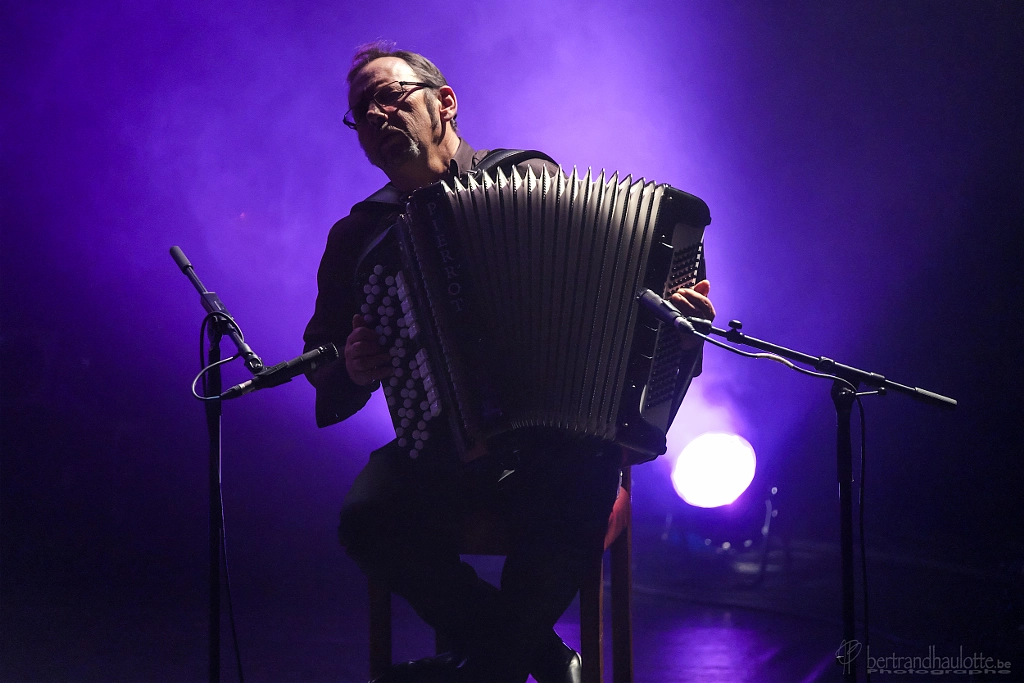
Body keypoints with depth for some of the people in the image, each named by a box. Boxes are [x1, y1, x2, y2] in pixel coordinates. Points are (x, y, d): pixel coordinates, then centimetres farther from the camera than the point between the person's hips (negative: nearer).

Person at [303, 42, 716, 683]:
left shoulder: (531, 179, 6)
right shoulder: (358, 237, 12)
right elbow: (321, 361, 21)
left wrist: (681, 318, -14)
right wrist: (352, 370, -2)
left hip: (557, 437, -2)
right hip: (438, 447, 2)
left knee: (578, 498, -35)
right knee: (369, 520, -28)